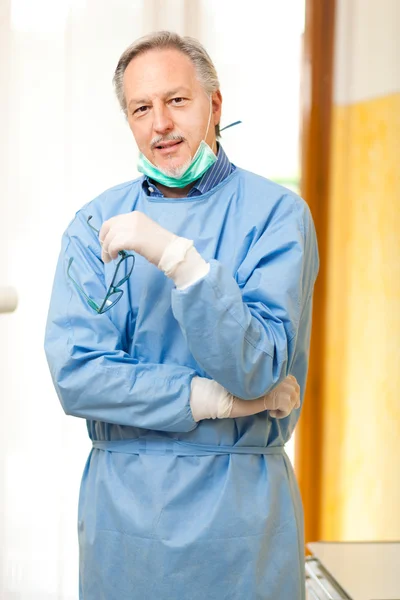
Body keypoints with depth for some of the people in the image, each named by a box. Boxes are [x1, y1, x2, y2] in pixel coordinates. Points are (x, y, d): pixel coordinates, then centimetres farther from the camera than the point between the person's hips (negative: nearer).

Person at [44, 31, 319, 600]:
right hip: (121, 499, 2)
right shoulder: (95, 224, 2)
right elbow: (75, 373, -9)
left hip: (240, 508, -2)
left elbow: (256, 369, -16)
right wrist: (214, 400, -14)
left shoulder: (276, 213, -6)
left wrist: (176, 256, -26)